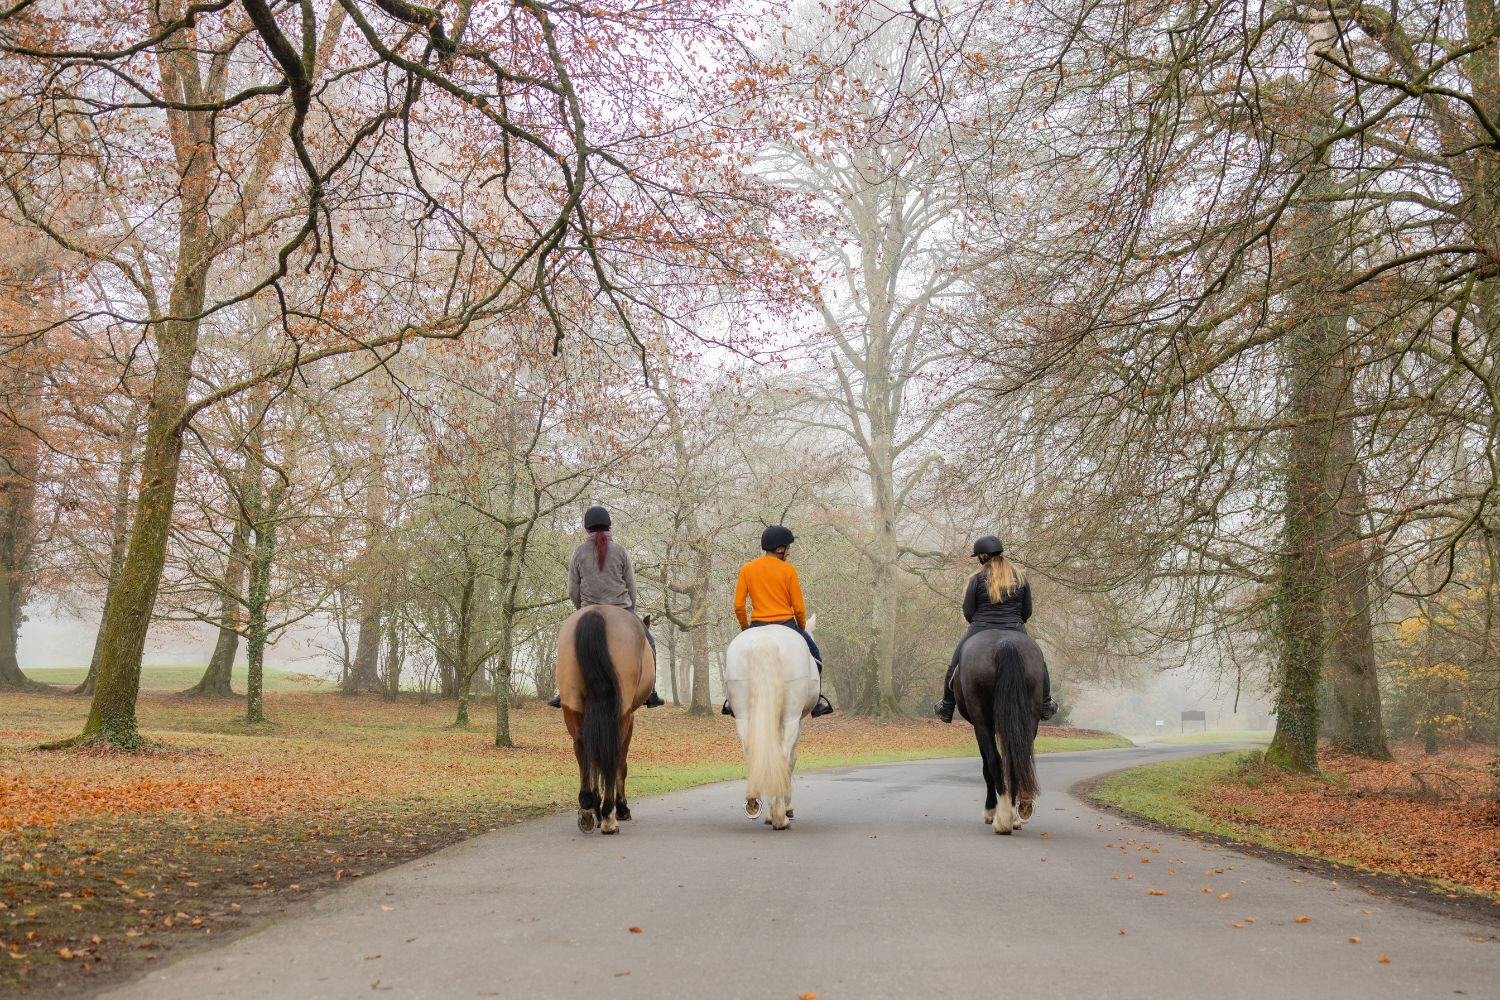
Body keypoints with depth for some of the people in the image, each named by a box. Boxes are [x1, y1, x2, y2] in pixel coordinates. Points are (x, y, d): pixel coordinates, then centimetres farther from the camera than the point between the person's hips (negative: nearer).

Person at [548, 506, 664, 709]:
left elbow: (572, 590, 1)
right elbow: (631, 586, 3)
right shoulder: (620, 551, -2)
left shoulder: (579, 552, -1)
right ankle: (650, 693, 8)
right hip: (621, 608, -1)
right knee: (648, 642, 16)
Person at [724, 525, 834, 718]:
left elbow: (738, 606, 0)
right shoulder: (788, 569, -6)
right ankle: (816, 699, 14)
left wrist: (745, 627, 15)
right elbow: (799, 607, -5)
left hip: (757, 626, 2)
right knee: (814, 654, 20)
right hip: (786, 625, -2)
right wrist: (802, 628, 13)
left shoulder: (747, 569, 2)